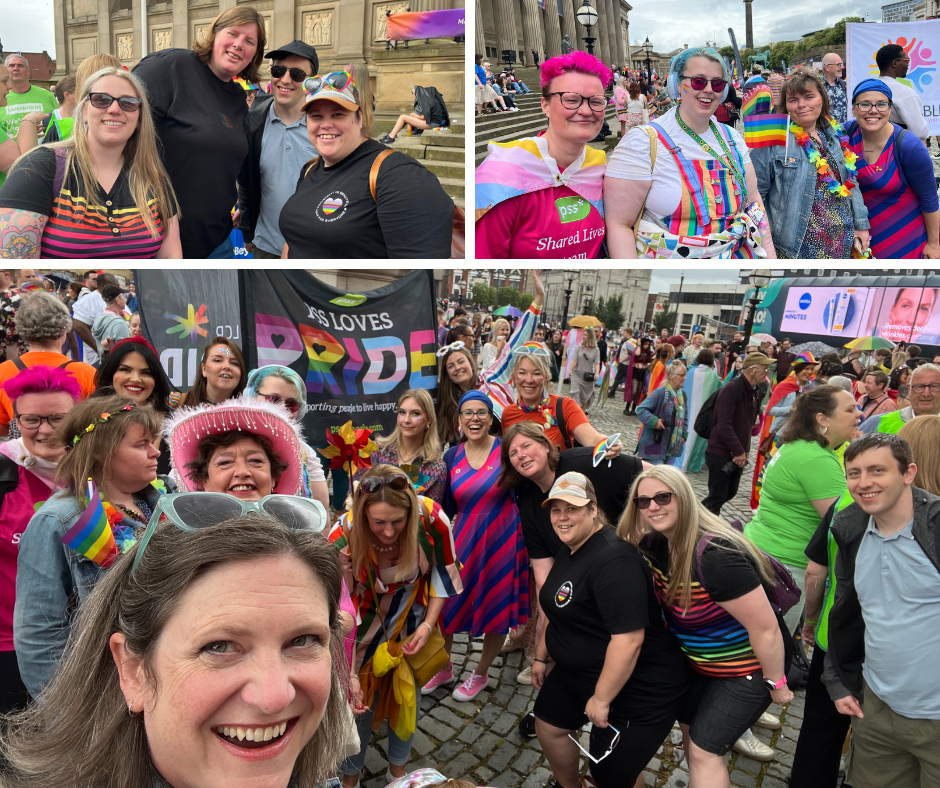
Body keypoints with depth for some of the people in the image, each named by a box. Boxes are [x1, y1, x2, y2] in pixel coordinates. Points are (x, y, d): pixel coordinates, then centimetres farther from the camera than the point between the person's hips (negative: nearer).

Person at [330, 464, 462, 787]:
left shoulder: (432, 519, -29)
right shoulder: (343, 539, -33)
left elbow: (442, 573, -10)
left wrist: (428, 624, -12)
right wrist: (348, 673, -23)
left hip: (411, 623, 2)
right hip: (366, 628, -2)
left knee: (407, 696, 17)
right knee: (360, 702, 9)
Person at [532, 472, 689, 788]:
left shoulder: (612, 559, -30)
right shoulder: (569, 551, 2)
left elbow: (629, 639, -32)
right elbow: (559, 610, 15)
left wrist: (601, 698, -24)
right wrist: (542, 656, 20)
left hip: (639, 686, -9)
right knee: (548, 724, 21)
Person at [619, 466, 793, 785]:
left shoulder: (714, 555, -35)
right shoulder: (657, 544, -11)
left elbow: (766, 628, -29)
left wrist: (776, 684, -15)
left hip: (744, 669, -8)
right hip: (697, 663, 8)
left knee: (705, 749, 1)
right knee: (689, 729, 21)